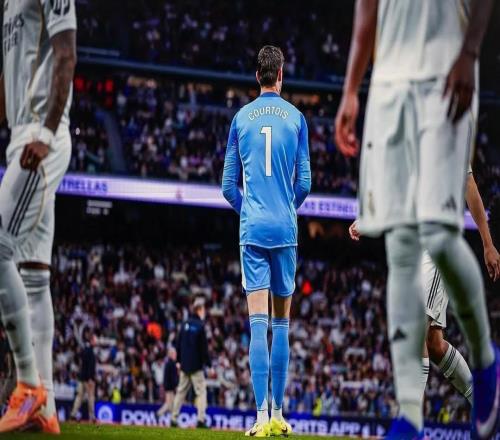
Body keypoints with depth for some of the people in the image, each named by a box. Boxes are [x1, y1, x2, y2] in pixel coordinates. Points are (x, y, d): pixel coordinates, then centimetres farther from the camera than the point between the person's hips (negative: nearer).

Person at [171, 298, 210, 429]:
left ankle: (174, 419, 12)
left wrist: (179, 360, 21)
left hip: (184, 364, 6)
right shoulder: (200, 325, -11)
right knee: (201, 391, -4)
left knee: (181, 392, 12)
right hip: (196, 366, -6)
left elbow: (178, 344, 13)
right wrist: (209, 364, -8)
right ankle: (201, 419, -14)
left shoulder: (185, 324, 8)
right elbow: (204, 348, -12)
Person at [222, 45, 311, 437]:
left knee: (258, 323, -5)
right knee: (282, 323, 7)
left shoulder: (241, 119, 6)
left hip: (252, 229, 0)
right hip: (285, 229, 0)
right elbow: (305, 184, 2)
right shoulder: (297, 118, 2)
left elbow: (228, 186, 8)